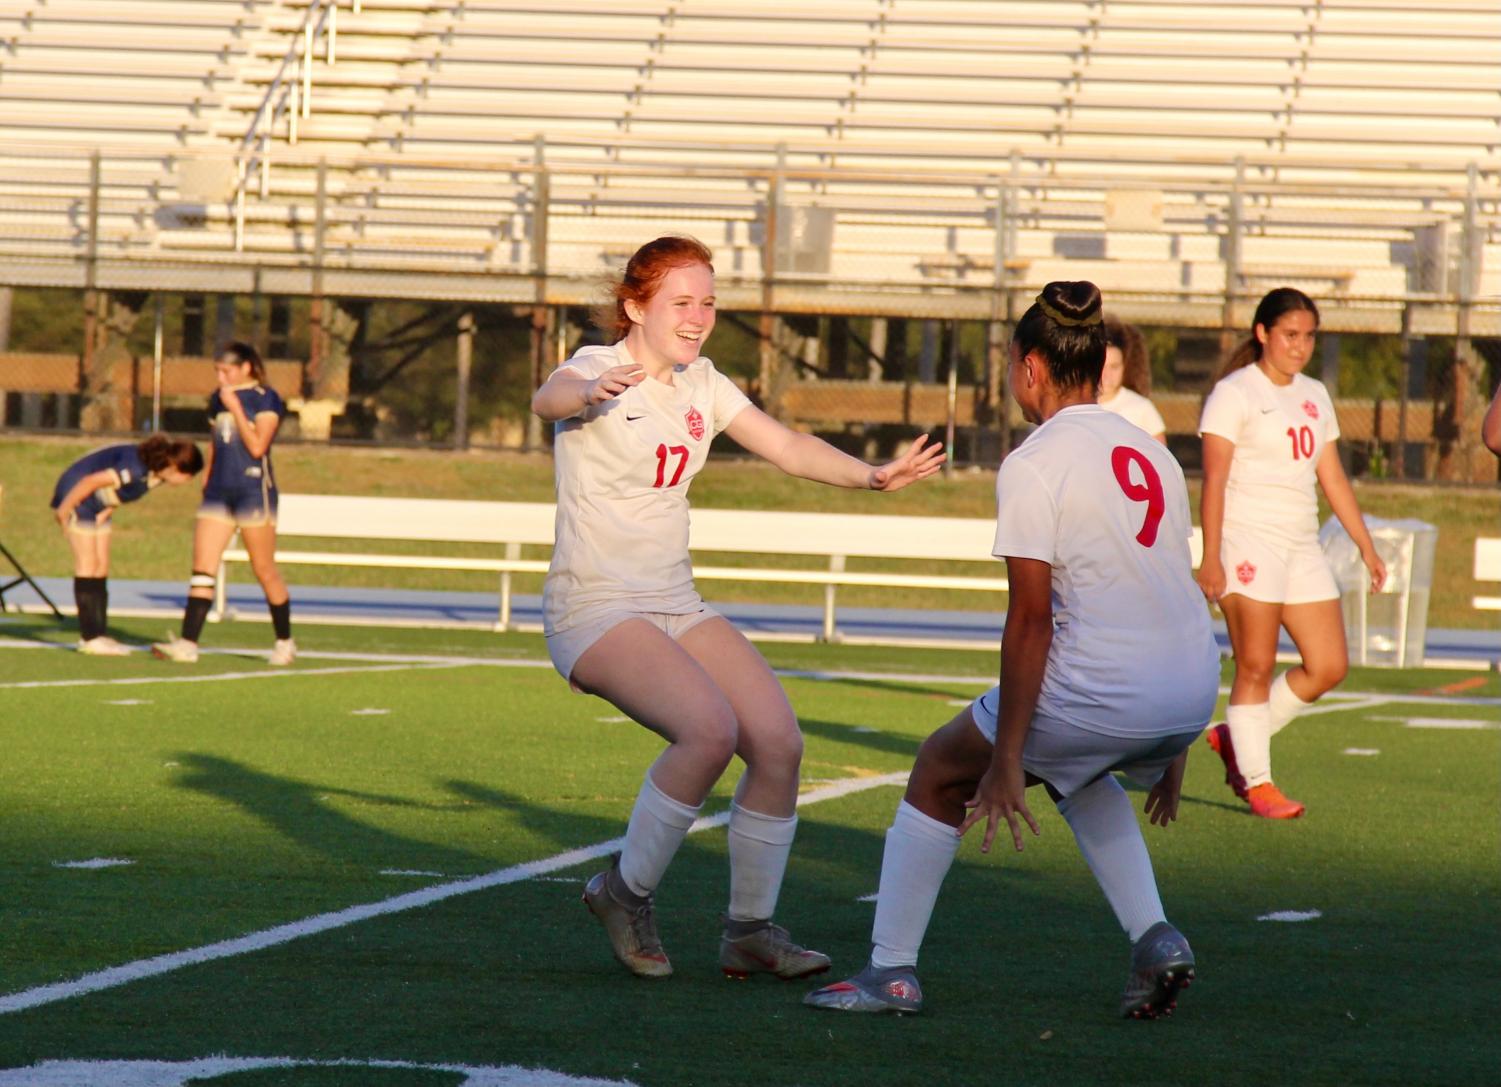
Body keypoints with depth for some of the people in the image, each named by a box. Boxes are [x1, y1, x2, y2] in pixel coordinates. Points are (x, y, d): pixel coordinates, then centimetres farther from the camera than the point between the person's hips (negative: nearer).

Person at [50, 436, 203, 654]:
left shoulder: (157, 474, -4)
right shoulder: (136, 469, -33)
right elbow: (91, 482, -30)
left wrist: (107, 510, 5)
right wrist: (63, 511, -22)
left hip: (97, 507, 9)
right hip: (75, 496, -9)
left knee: (101, 567, 5)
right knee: (88, 564, -9)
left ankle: (99, 634, 6)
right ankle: (89, 637, -9)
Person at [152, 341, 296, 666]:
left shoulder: (266, 399, -6)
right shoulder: (218, 399, 14)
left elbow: (257, 446, -17)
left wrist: (235, 408, -16)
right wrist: (207, 479, 17)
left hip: (254, 491, -6)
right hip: (219, 492, 6)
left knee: (264, 570, 2)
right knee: (202, 567, -5)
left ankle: (285, 642, 17)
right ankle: (187, 644, -10)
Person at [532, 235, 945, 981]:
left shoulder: (701, 383, 11)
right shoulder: (599, 369, -11)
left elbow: (786, 446, 8)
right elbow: (548, 398, -34)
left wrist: (872, 475, -9)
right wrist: (591, 394, -59)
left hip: (677, 606, 7)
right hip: (594, 606, -7)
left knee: (778, 740, -10)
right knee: (710, 728, -29)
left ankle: (749, 932, 3)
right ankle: (626, 890, -9)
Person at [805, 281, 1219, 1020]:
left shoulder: (1032, 466, -8)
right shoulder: (1149, 451, 14)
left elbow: (1031, 619, -13)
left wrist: (1007, 760, -10)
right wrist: (1169, 750, 27)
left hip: (1103, 694, -7)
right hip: (1193, 692, 7)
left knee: (941, 770, 15)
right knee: (1076, 767, 37)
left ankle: (891, 971, 17)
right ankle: (1154, 941, 21)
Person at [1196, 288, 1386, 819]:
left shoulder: (1314, 396, 17)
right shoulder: (1234, 394, -5)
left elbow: (1333, 478, 21)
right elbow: (1214, 480, -10)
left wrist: (1366, 546, 17)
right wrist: (1211, 558, -17)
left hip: (1301, 546, 7)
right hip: (1248, 541, -7)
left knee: (1329, 666, 2)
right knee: (1256, 666, -7)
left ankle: (1236, 737, 18)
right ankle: (1256, 782, 1)